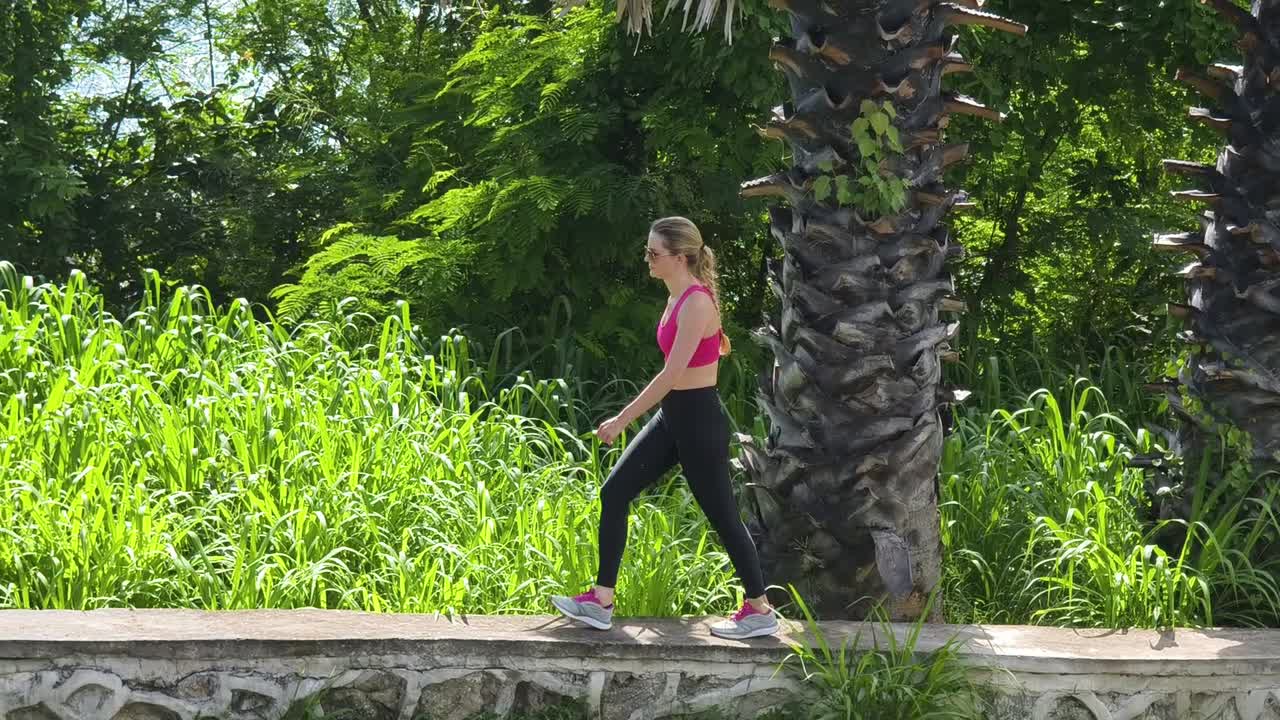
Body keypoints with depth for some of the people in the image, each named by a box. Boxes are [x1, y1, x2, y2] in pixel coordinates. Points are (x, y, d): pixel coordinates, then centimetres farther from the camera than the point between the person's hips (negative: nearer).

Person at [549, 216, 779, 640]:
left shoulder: (696, 303, -20)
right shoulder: (679, 297, 8)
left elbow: (672, 374, -24)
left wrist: (622, 419, -21)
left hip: (698, 419, -10)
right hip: (672, 417, 10)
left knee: (722, 515, 1)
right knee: (615, 492, 5)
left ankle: (760, 612, 15)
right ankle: (600, 601, 8)